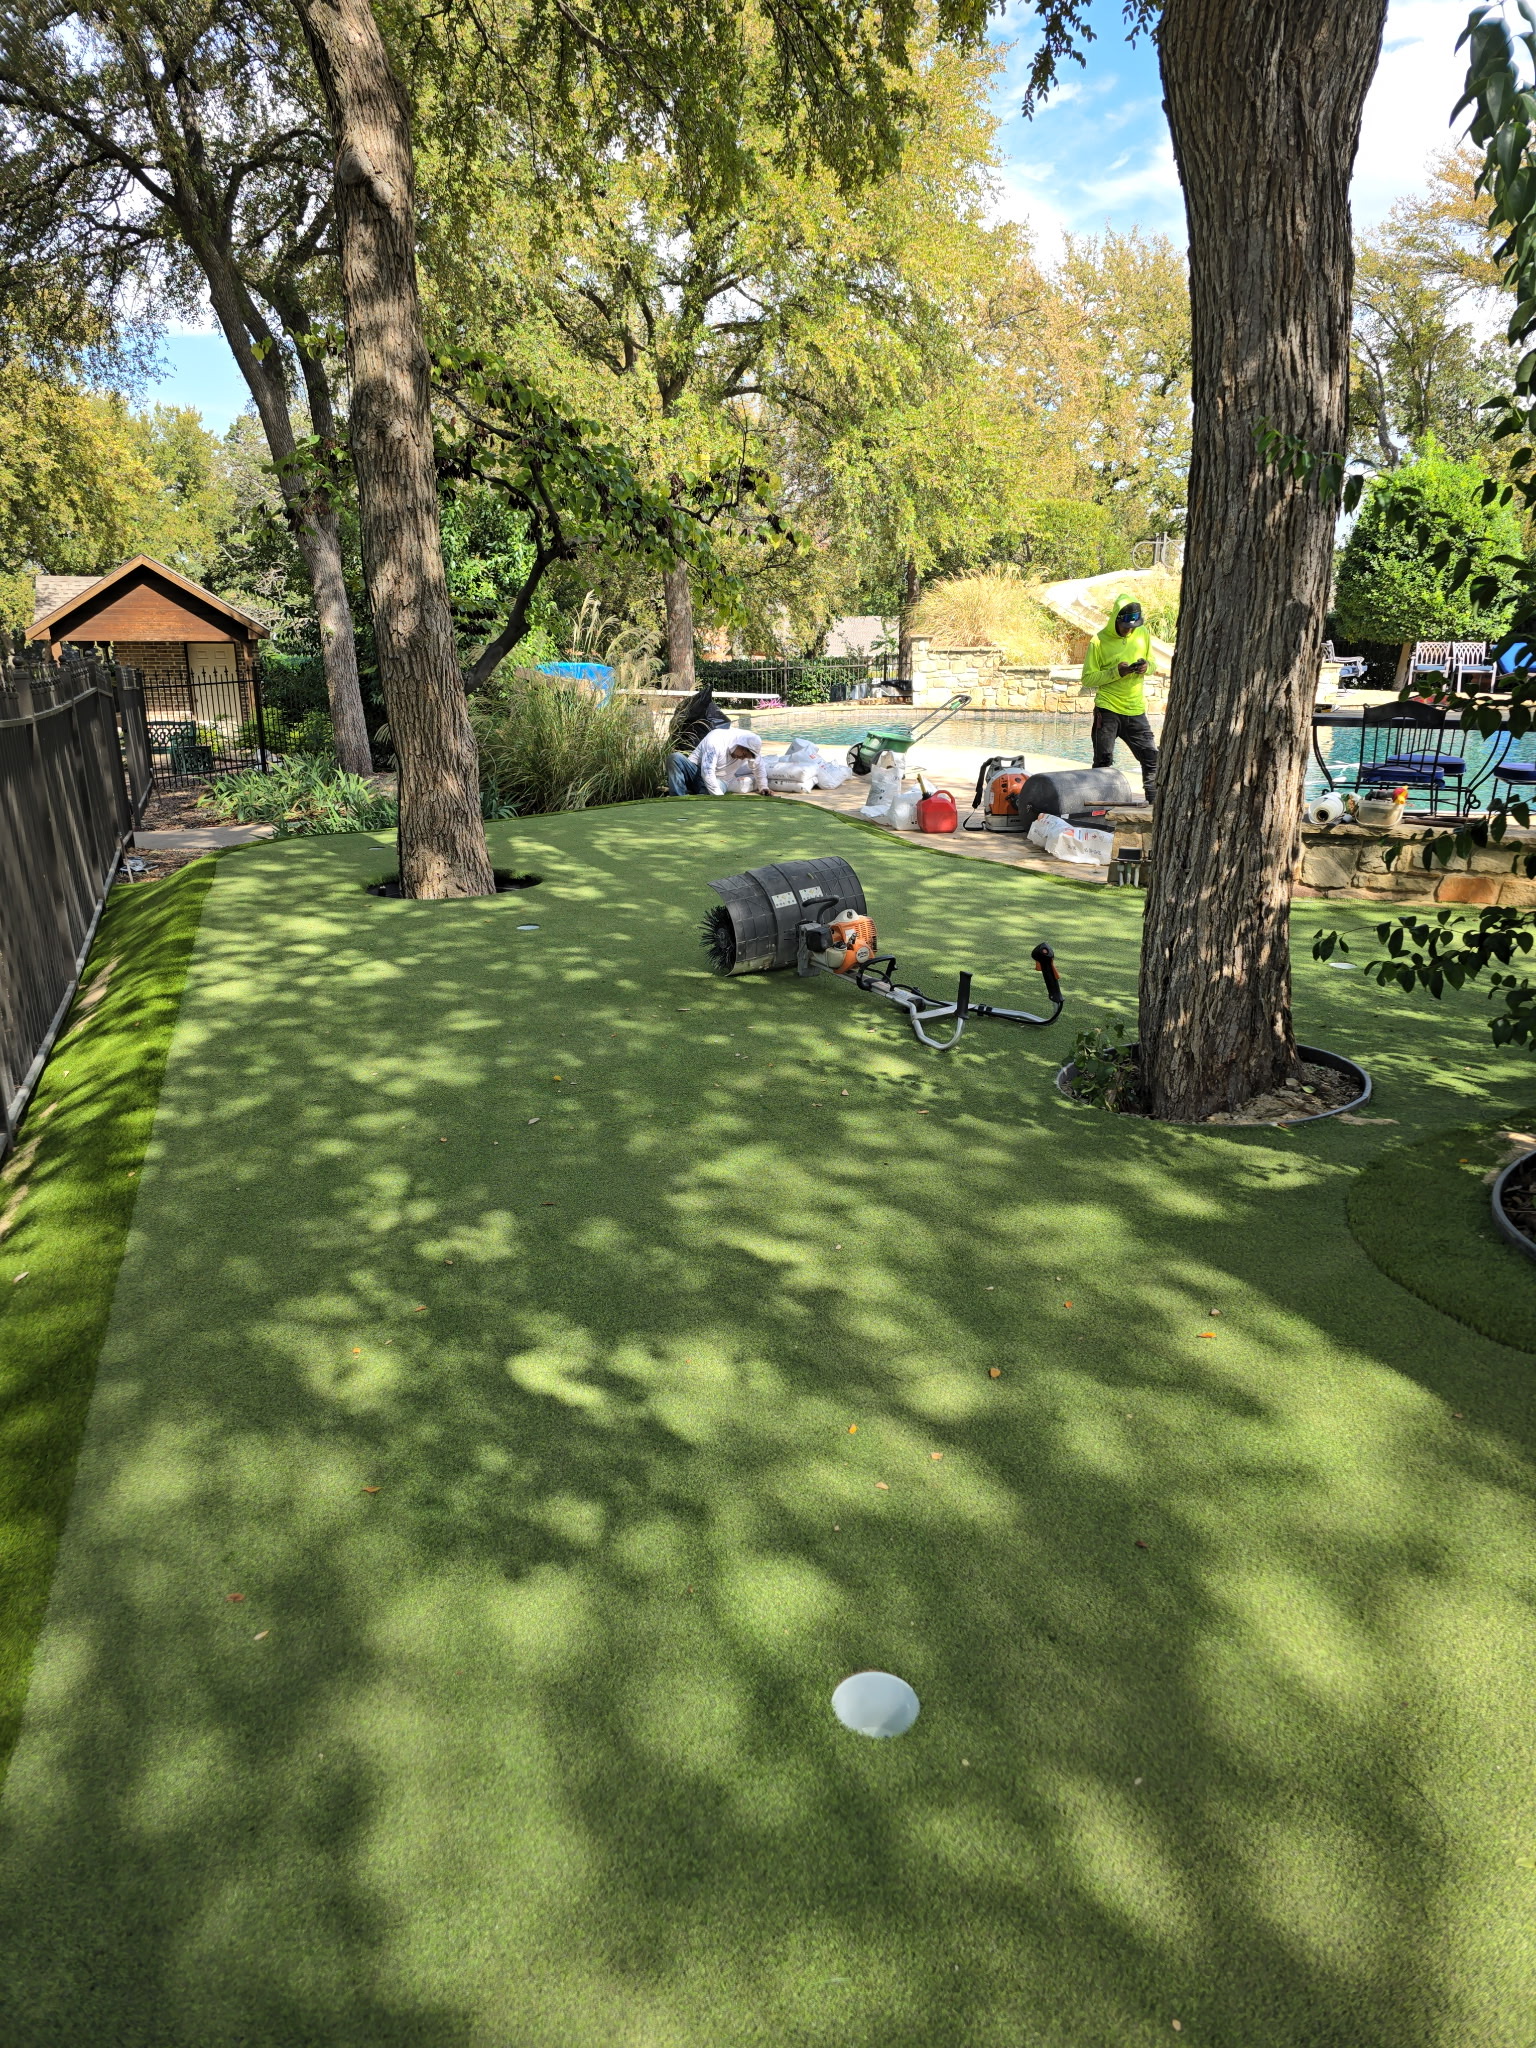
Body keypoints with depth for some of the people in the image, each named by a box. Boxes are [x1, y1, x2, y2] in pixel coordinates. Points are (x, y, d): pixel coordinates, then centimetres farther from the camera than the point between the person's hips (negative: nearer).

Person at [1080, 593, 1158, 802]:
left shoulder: (1143, 634, 5)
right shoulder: (1099, 641, -9)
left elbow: (1151, 661, 18)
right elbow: (1087, 679, -9)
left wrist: (1147, 666, -6)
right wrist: (1116, 672, -21)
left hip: (1136, 709, 4)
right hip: (1107, 710, -4)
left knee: (1151, 757, 5)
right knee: (1103, 762, 0)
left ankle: (1155, 801, 16)